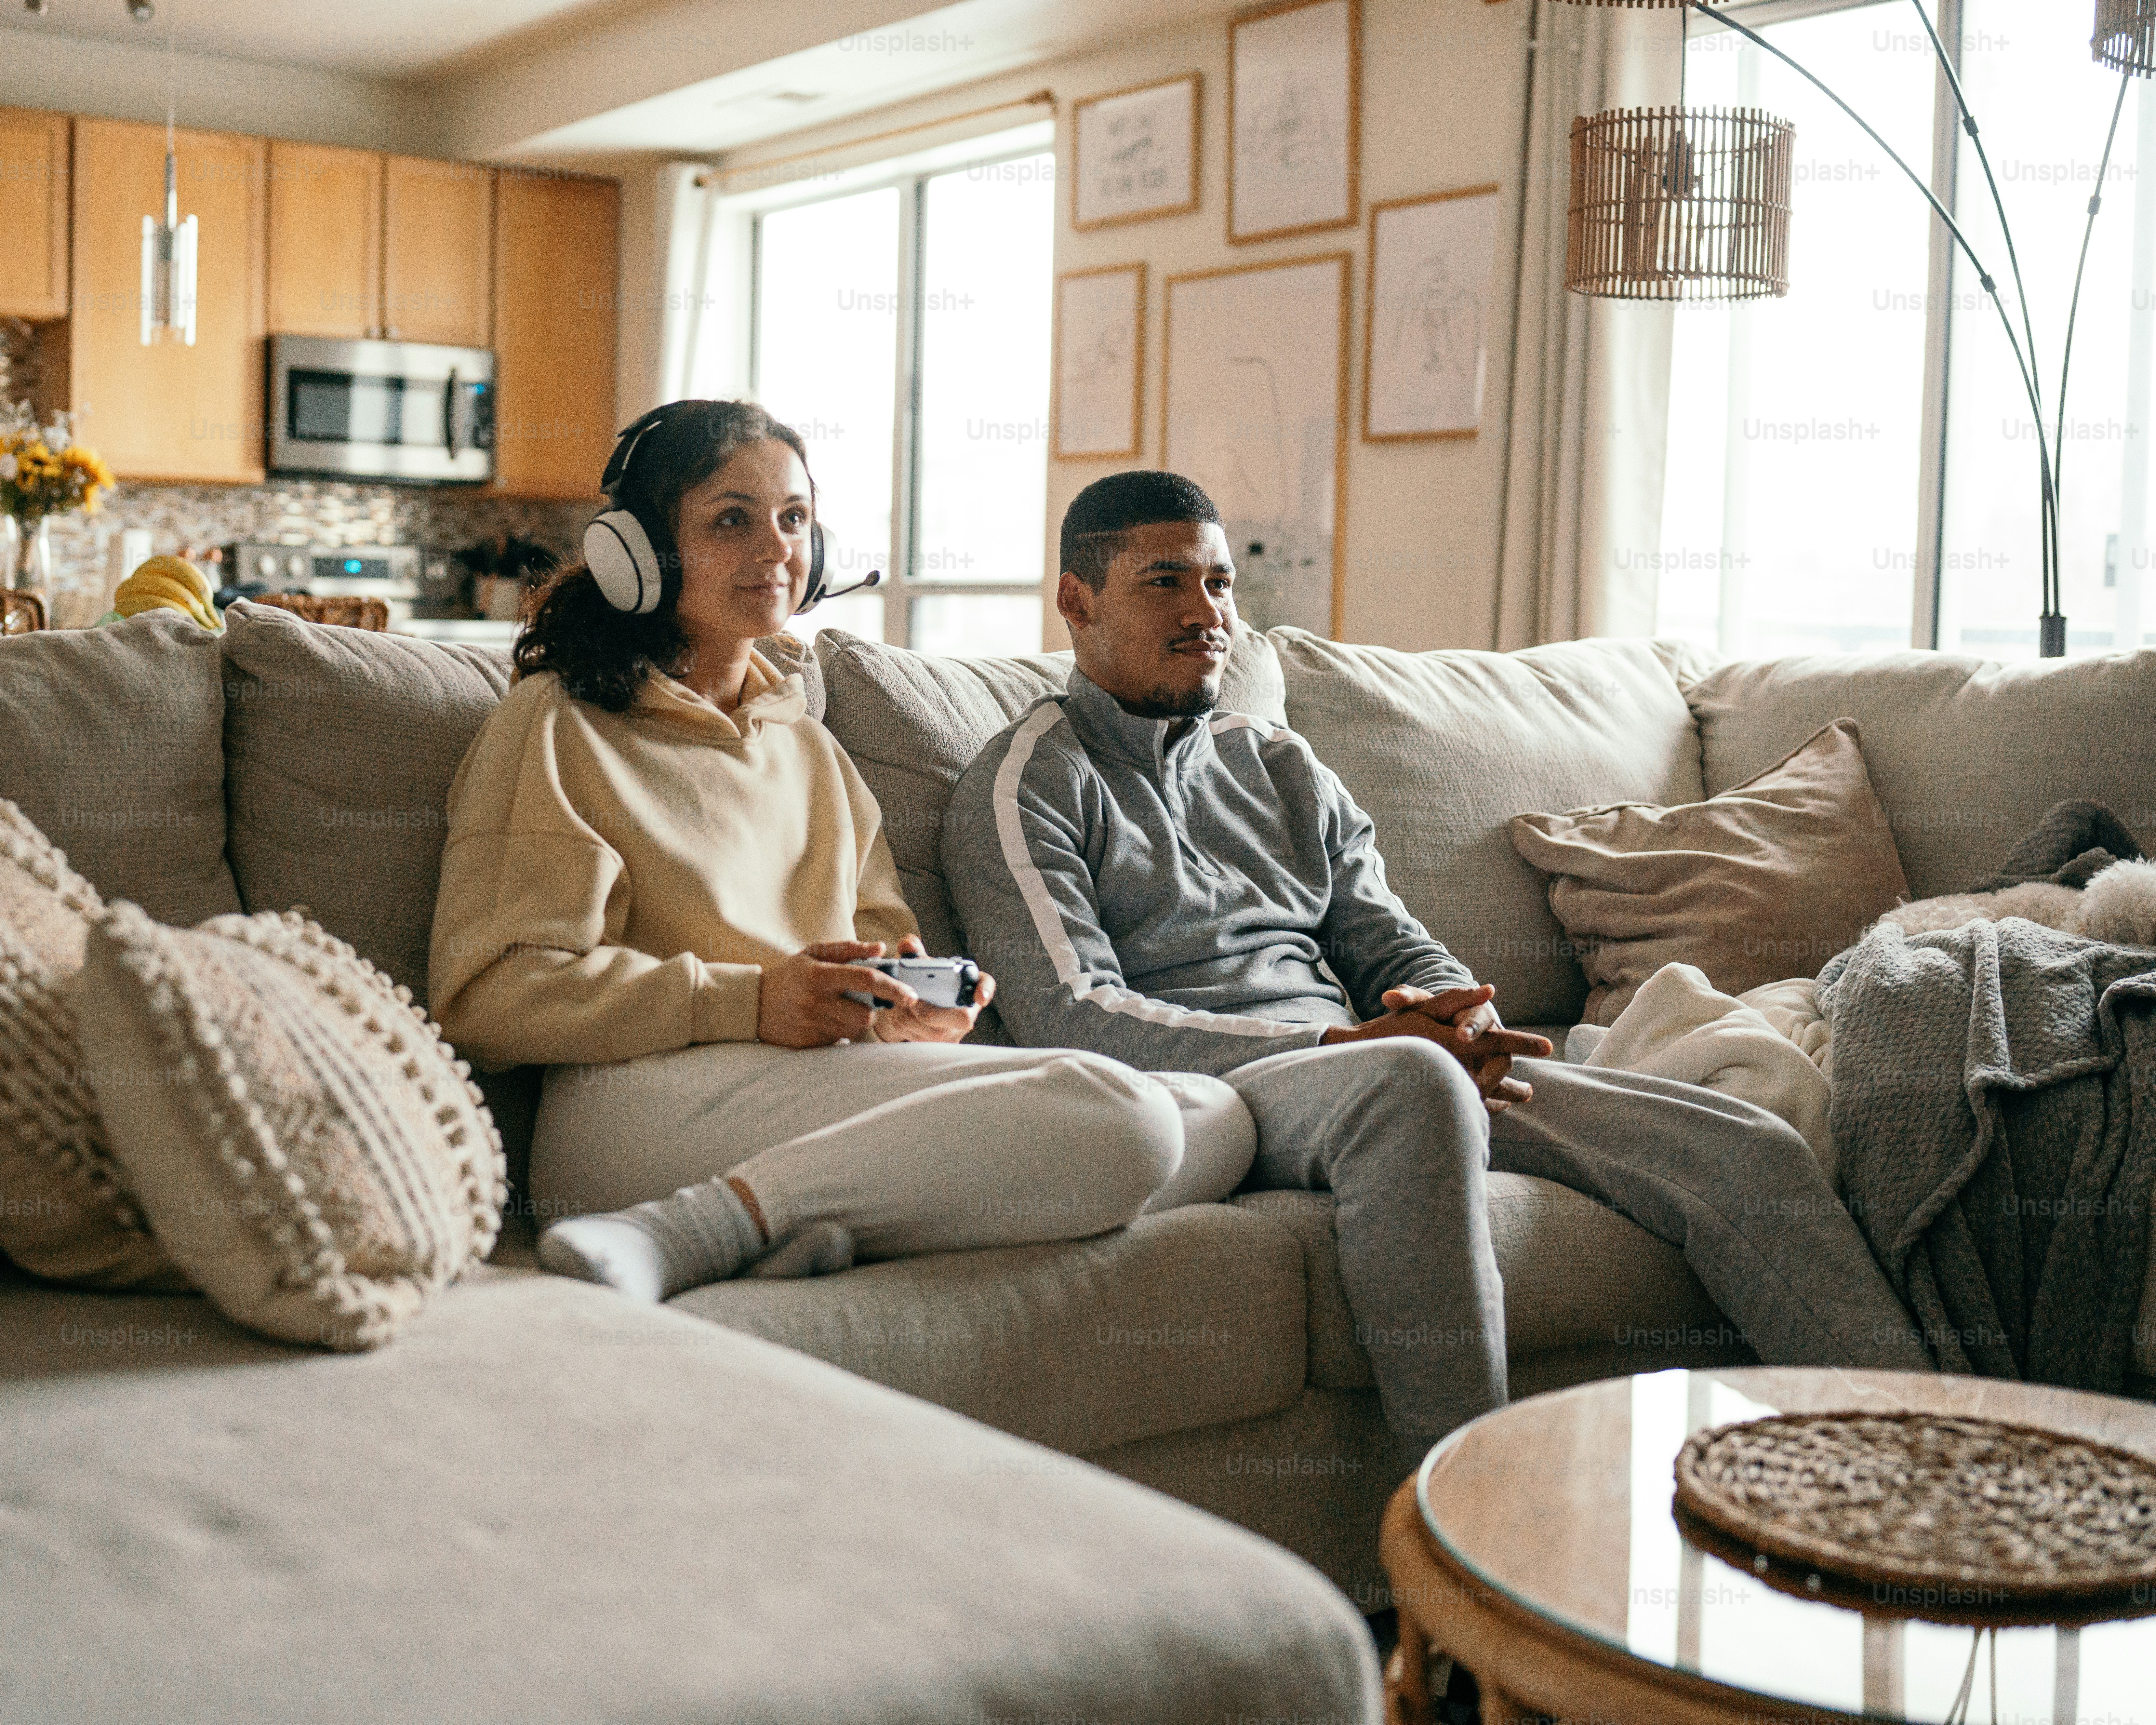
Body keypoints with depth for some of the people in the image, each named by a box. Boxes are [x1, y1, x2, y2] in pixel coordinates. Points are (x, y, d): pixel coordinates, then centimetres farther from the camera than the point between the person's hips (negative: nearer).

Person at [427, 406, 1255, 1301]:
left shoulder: (810, 748, 31)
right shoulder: (559, 726, 8)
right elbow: (485, 993, -4)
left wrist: (916, 1001, 0)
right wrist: (750, 1001, -14)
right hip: (652, 1097, -7)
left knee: (1218, 1121, -14)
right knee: (1122, 1119, -27)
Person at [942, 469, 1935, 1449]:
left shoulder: (1279, 765, 25)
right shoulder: (1032, 781, 4)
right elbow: (1070, 1018, -10)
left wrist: (1462, 1018, -6)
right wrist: (1350, 1044, -18)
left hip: (1382, 1078, 6)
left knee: (1747, 1149, -11)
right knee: (1409, 1081, -41)